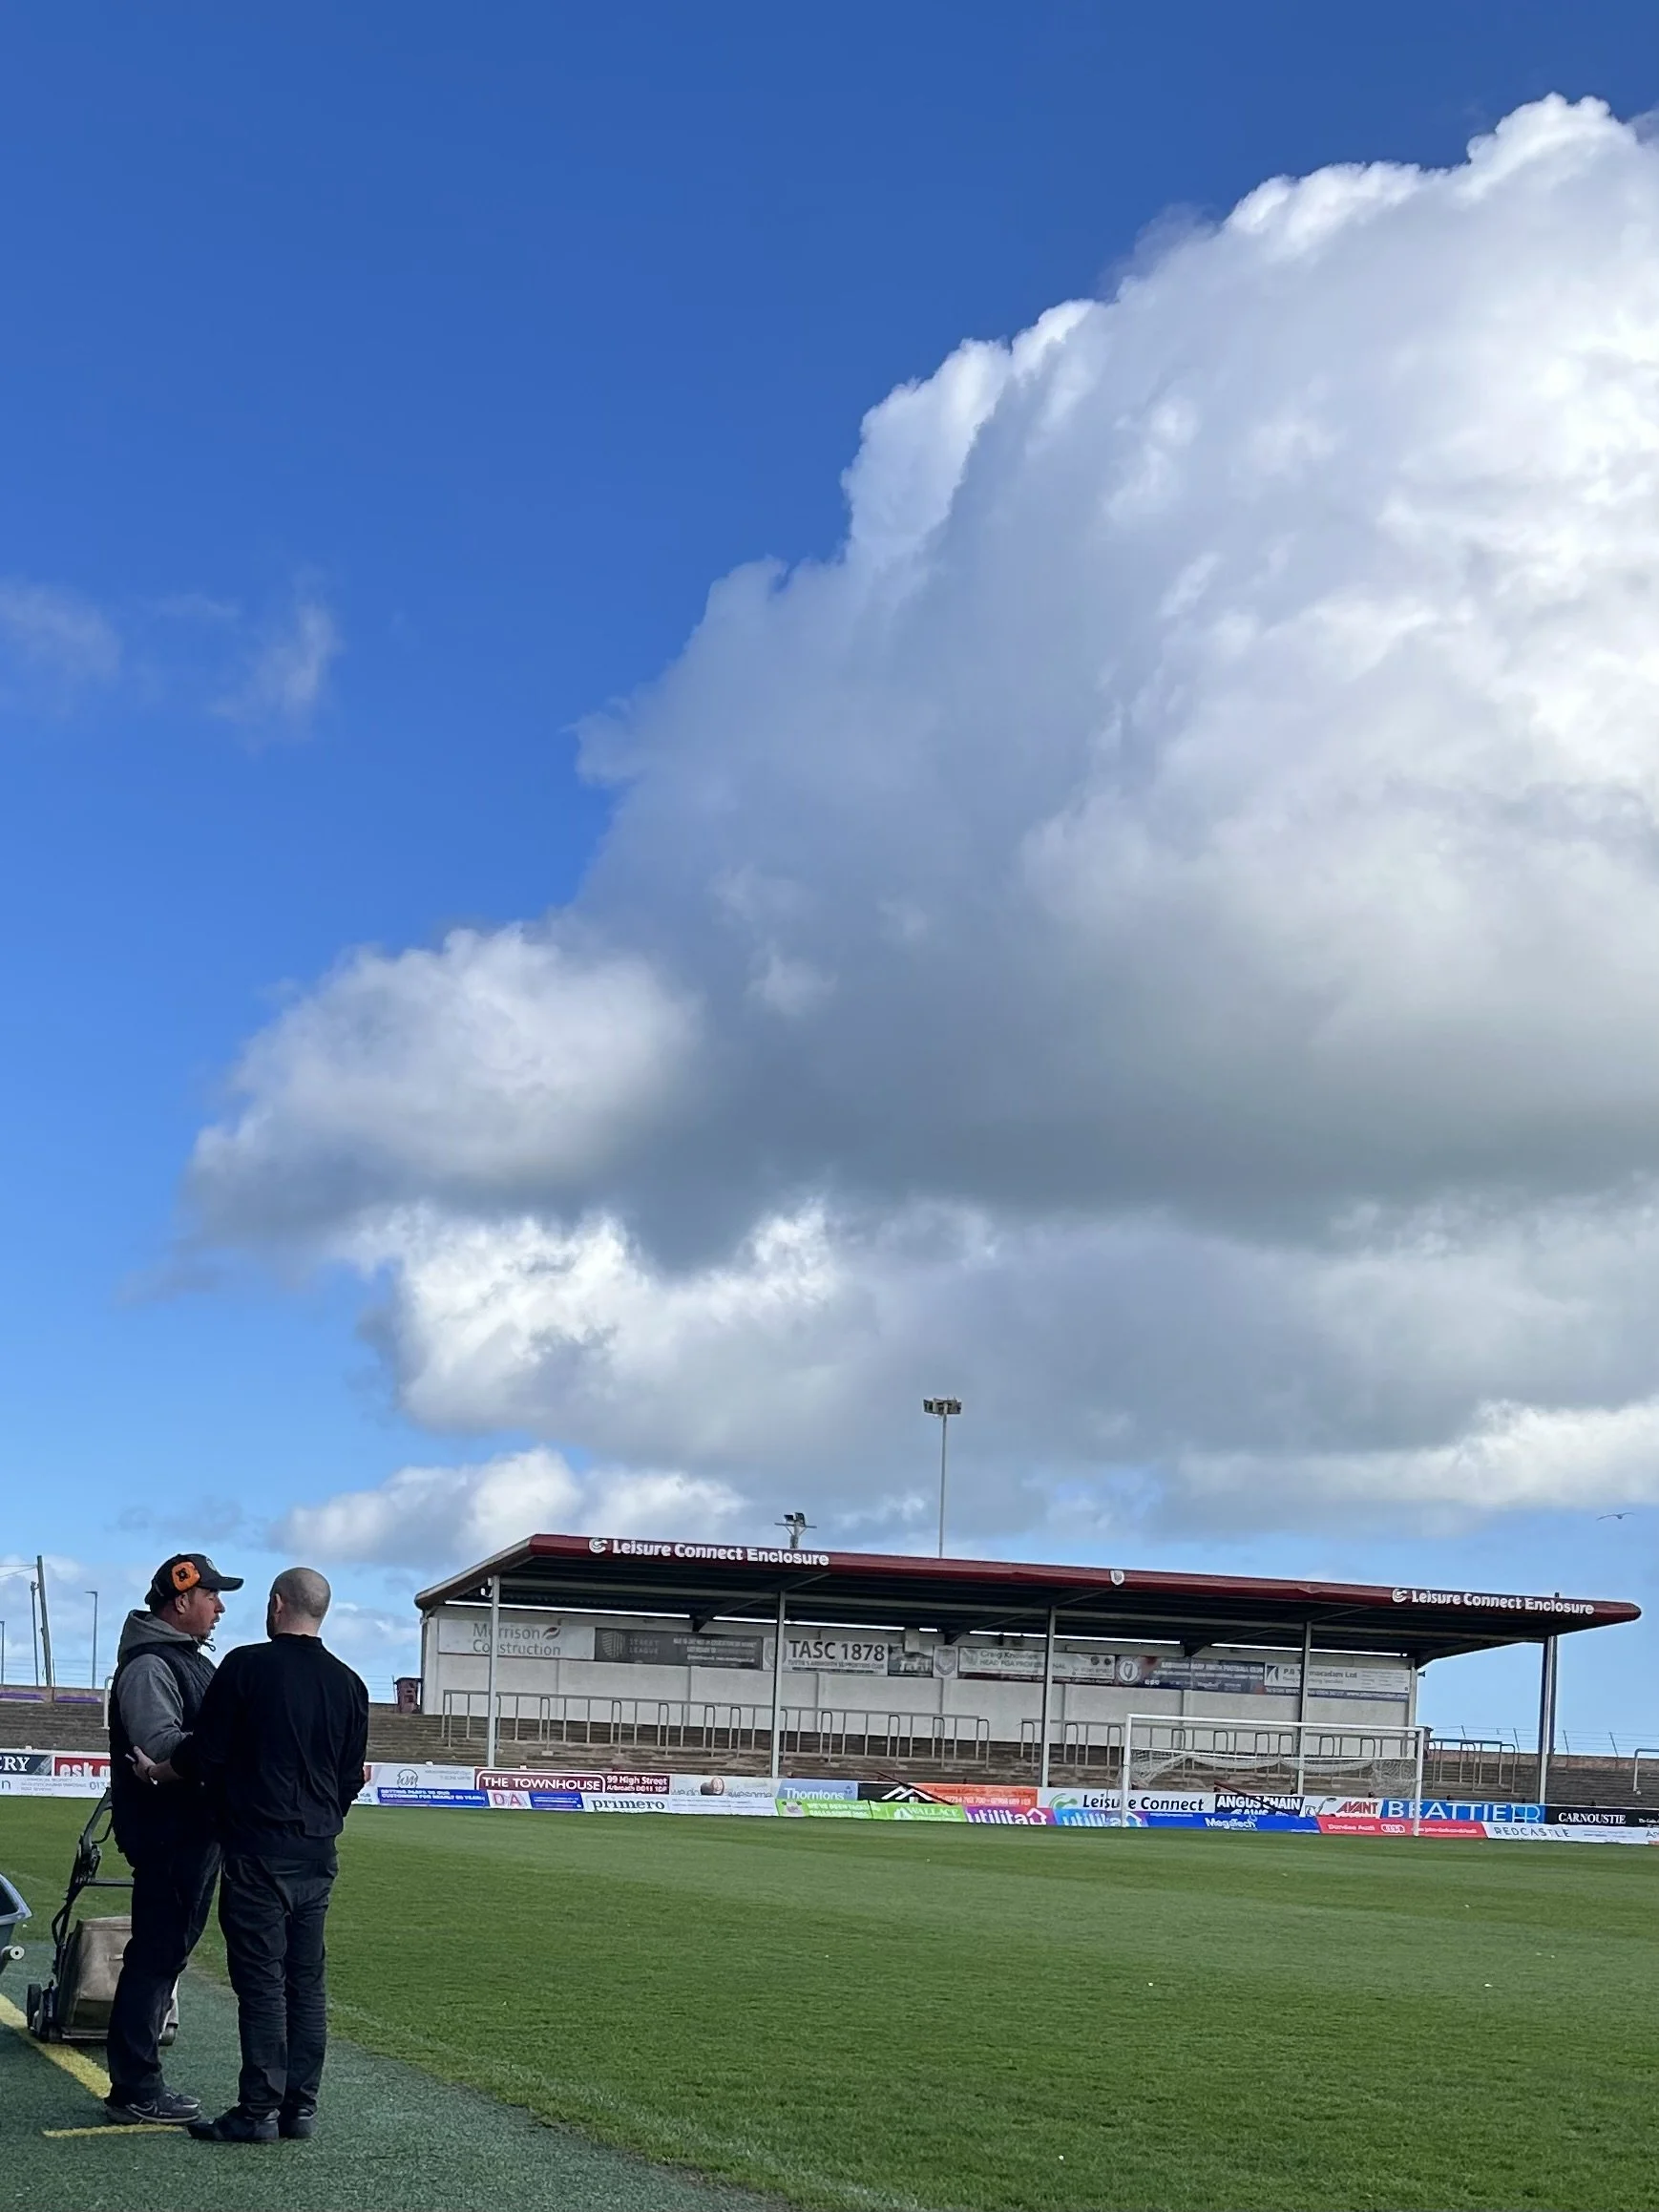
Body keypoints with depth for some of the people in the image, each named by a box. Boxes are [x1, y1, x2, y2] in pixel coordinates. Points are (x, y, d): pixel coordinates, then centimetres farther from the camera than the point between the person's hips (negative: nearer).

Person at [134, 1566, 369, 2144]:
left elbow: (204, 1756, -7)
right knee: (306, 1980, 9)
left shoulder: (248, 1666, -9)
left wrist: (155, 1771, 11)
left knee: (261, 1982, -3)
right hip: (318, 1857, 6)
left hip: (257, 1853, -6)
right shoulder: (348, 1684, 9)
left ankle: (260, 2109, -1)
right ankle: (300, 2105, 12)